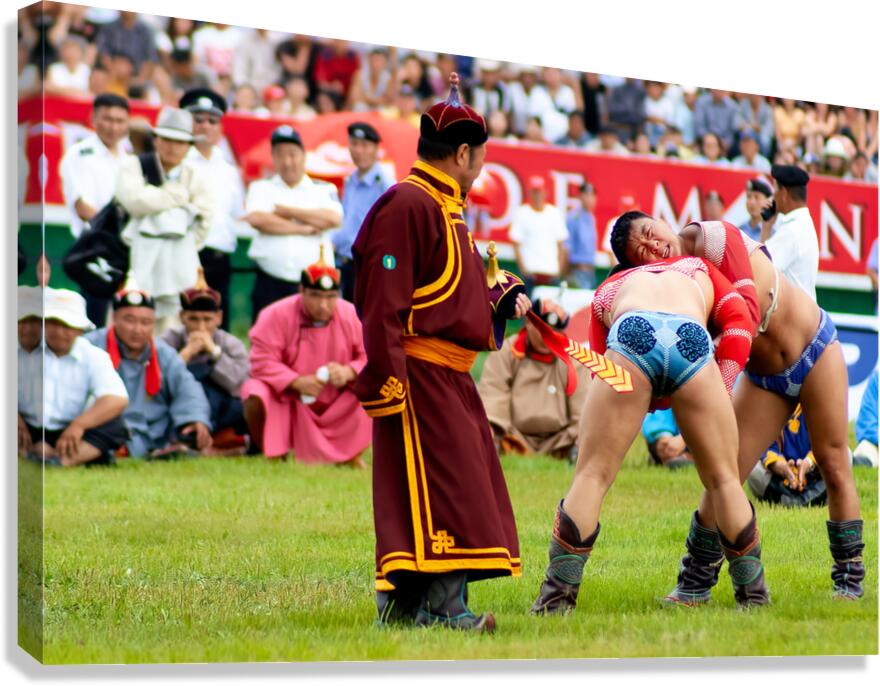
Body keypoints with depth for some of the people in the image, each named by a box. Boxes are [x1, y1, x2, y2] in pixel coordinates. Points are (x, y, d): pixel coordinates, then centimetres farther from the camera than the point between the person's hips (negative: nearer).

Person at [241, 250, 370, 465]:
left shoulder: (351, 315, -6)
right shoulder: (276, 315, -16)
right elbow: (262, 362, -20)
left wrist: (348, 372, -27)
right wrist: (297, 382, -33)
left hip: (339, 406, 3)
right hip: (287, 399, -3)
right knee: (256, 395, -34)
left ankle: (352, 456, 4)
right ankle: (274, 458, -5)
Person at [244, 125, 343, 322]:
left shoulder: (324, 190, 12)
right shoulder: (261, 188, 14)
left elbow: (333, 219, -8)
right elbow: (256, 219, -6)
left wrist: (287, 211, -3)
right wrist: (303, 229, -5)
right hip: (270, 284, 1)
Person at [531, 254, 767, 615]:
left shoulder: (608, 288, 40)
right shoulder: (701, 270, 41)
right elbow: (739, 322, 20)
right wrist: (721, 390, 16)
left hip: (632, 338, 0)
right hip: (692, 343, 0)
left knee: (592, 475, 9)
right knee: (723, 478, 16)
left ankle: (557, 596, 6)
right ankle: (753, 594, 24)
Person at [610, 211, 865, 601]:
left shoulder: (716, 238, -22)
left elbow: (748, 312, -30)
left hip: (815, 346, -3)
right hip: (764, 376, 3)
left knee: (834, 465, -1)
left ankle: (850, 580, 10)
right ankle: (695, 585, 4)